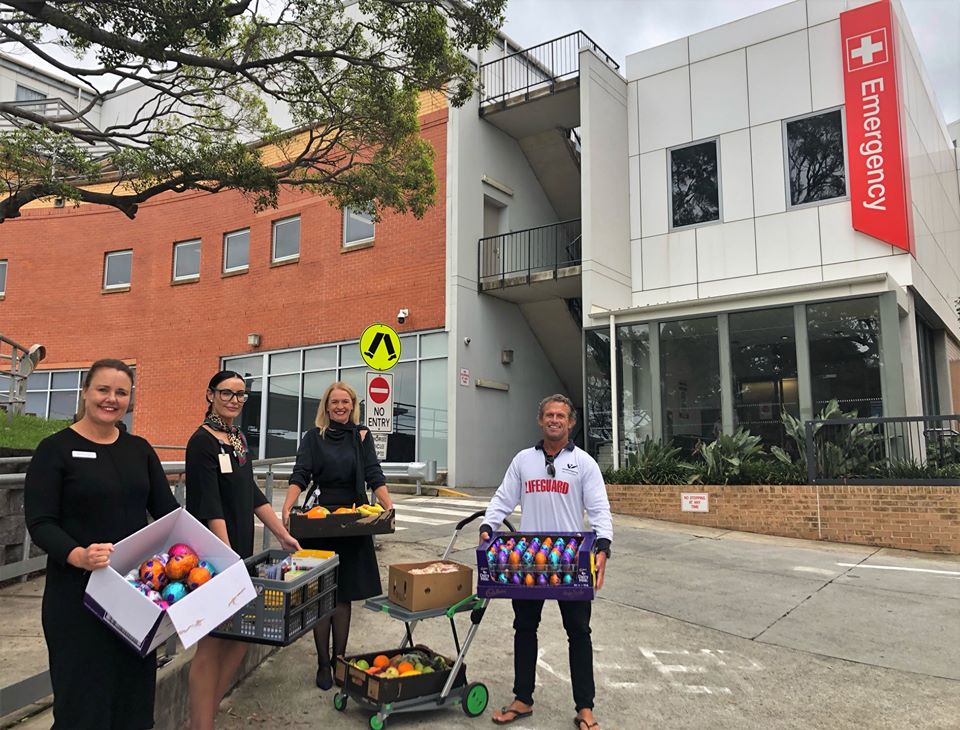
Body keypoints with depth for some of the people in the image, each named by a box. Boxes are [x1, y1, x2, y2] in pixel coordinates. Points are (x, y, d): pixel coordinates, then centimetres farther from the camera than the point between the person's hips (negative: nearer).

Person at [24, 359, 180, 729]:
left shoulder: (140, 449, 8)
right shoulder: (56, 449, -6)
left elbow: (167, 510, 7)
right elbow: (40, 523, -12)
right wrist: (79, 556, -30)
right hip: (78, 592, -4)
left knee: (135, 688, 12)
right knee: (84, 692, 5)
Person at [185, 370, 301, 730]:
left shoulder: (237, 438, 12)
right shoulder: (202, 441, -12)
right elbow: (210, 508, -19)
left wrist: (283, 535, 13)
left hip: (240, 551, 8)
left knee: (240, 637, 13)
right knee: (211, 645, 0)